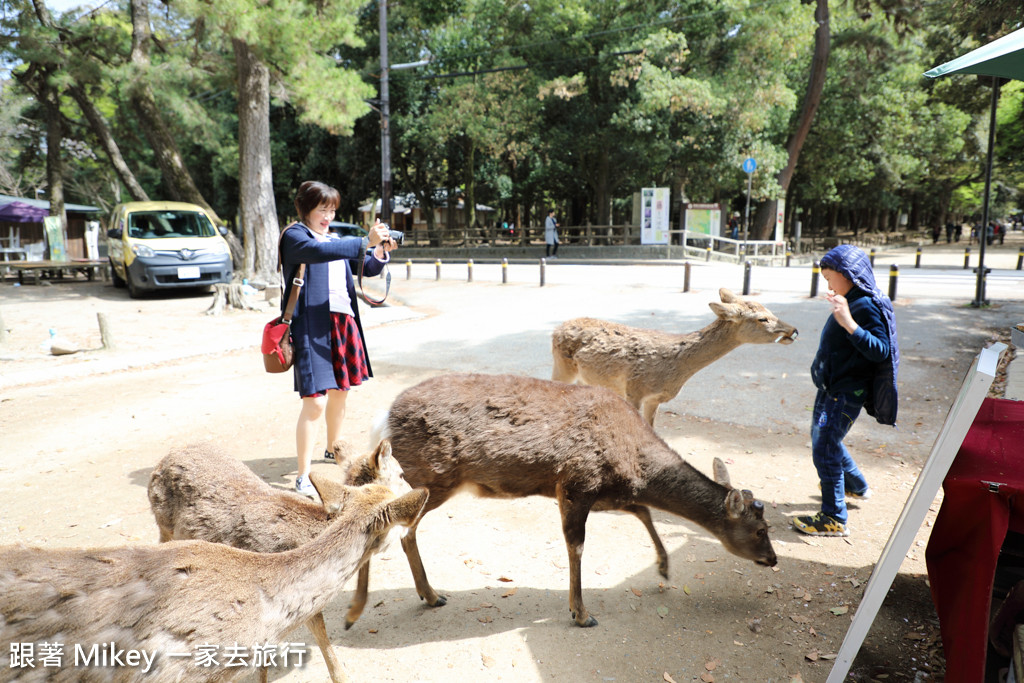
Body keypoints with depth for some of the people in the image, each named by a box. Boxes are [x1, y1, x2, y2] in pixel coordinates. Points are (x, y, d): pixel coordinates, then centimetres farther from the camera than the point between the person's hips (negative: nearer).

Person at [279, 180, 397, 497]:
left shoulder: (336, 239, 17)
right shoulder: (293, 236, -5)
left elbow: (368, 268, 14)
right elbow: (319, 252, -26)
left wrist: (381, 251, -8)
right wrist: (366, 242, -31)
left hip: (343, 323, 8)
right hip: (311, 327, -8)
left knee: (340, 391, 20)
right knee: (315, 401, -12)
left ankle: (333, 450, 41)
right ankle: (303, 477, -4)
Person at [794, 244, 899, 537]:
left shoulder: (867, 307, -20)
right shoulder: (849, 302, 8)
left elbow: (881, 351, -30)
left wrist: (849, 324, -37)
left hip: (846, 392, -10)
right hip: (831, 387, 11)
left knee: (824, 450, -9)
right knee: (821, 438, 26)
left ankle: (834, 519, 3)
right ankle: (856, 486, 48)